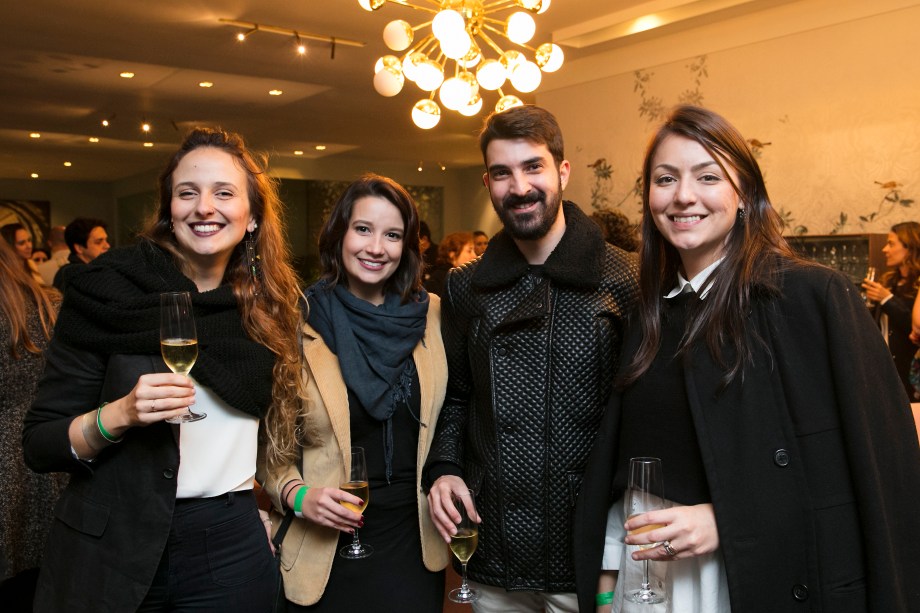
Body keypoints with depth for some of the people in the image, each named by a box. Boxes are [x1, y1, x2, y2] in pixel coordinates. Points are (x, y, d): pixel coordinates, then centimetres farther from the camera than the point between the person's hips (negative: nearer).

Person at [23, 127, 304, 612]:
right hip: (113, 550, -2)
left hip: (233, 547, 2)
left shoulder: (269, 305, 0)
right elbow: (38, 445, -8)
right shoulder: (106, 292, -8)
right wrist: (117, 415, -23)